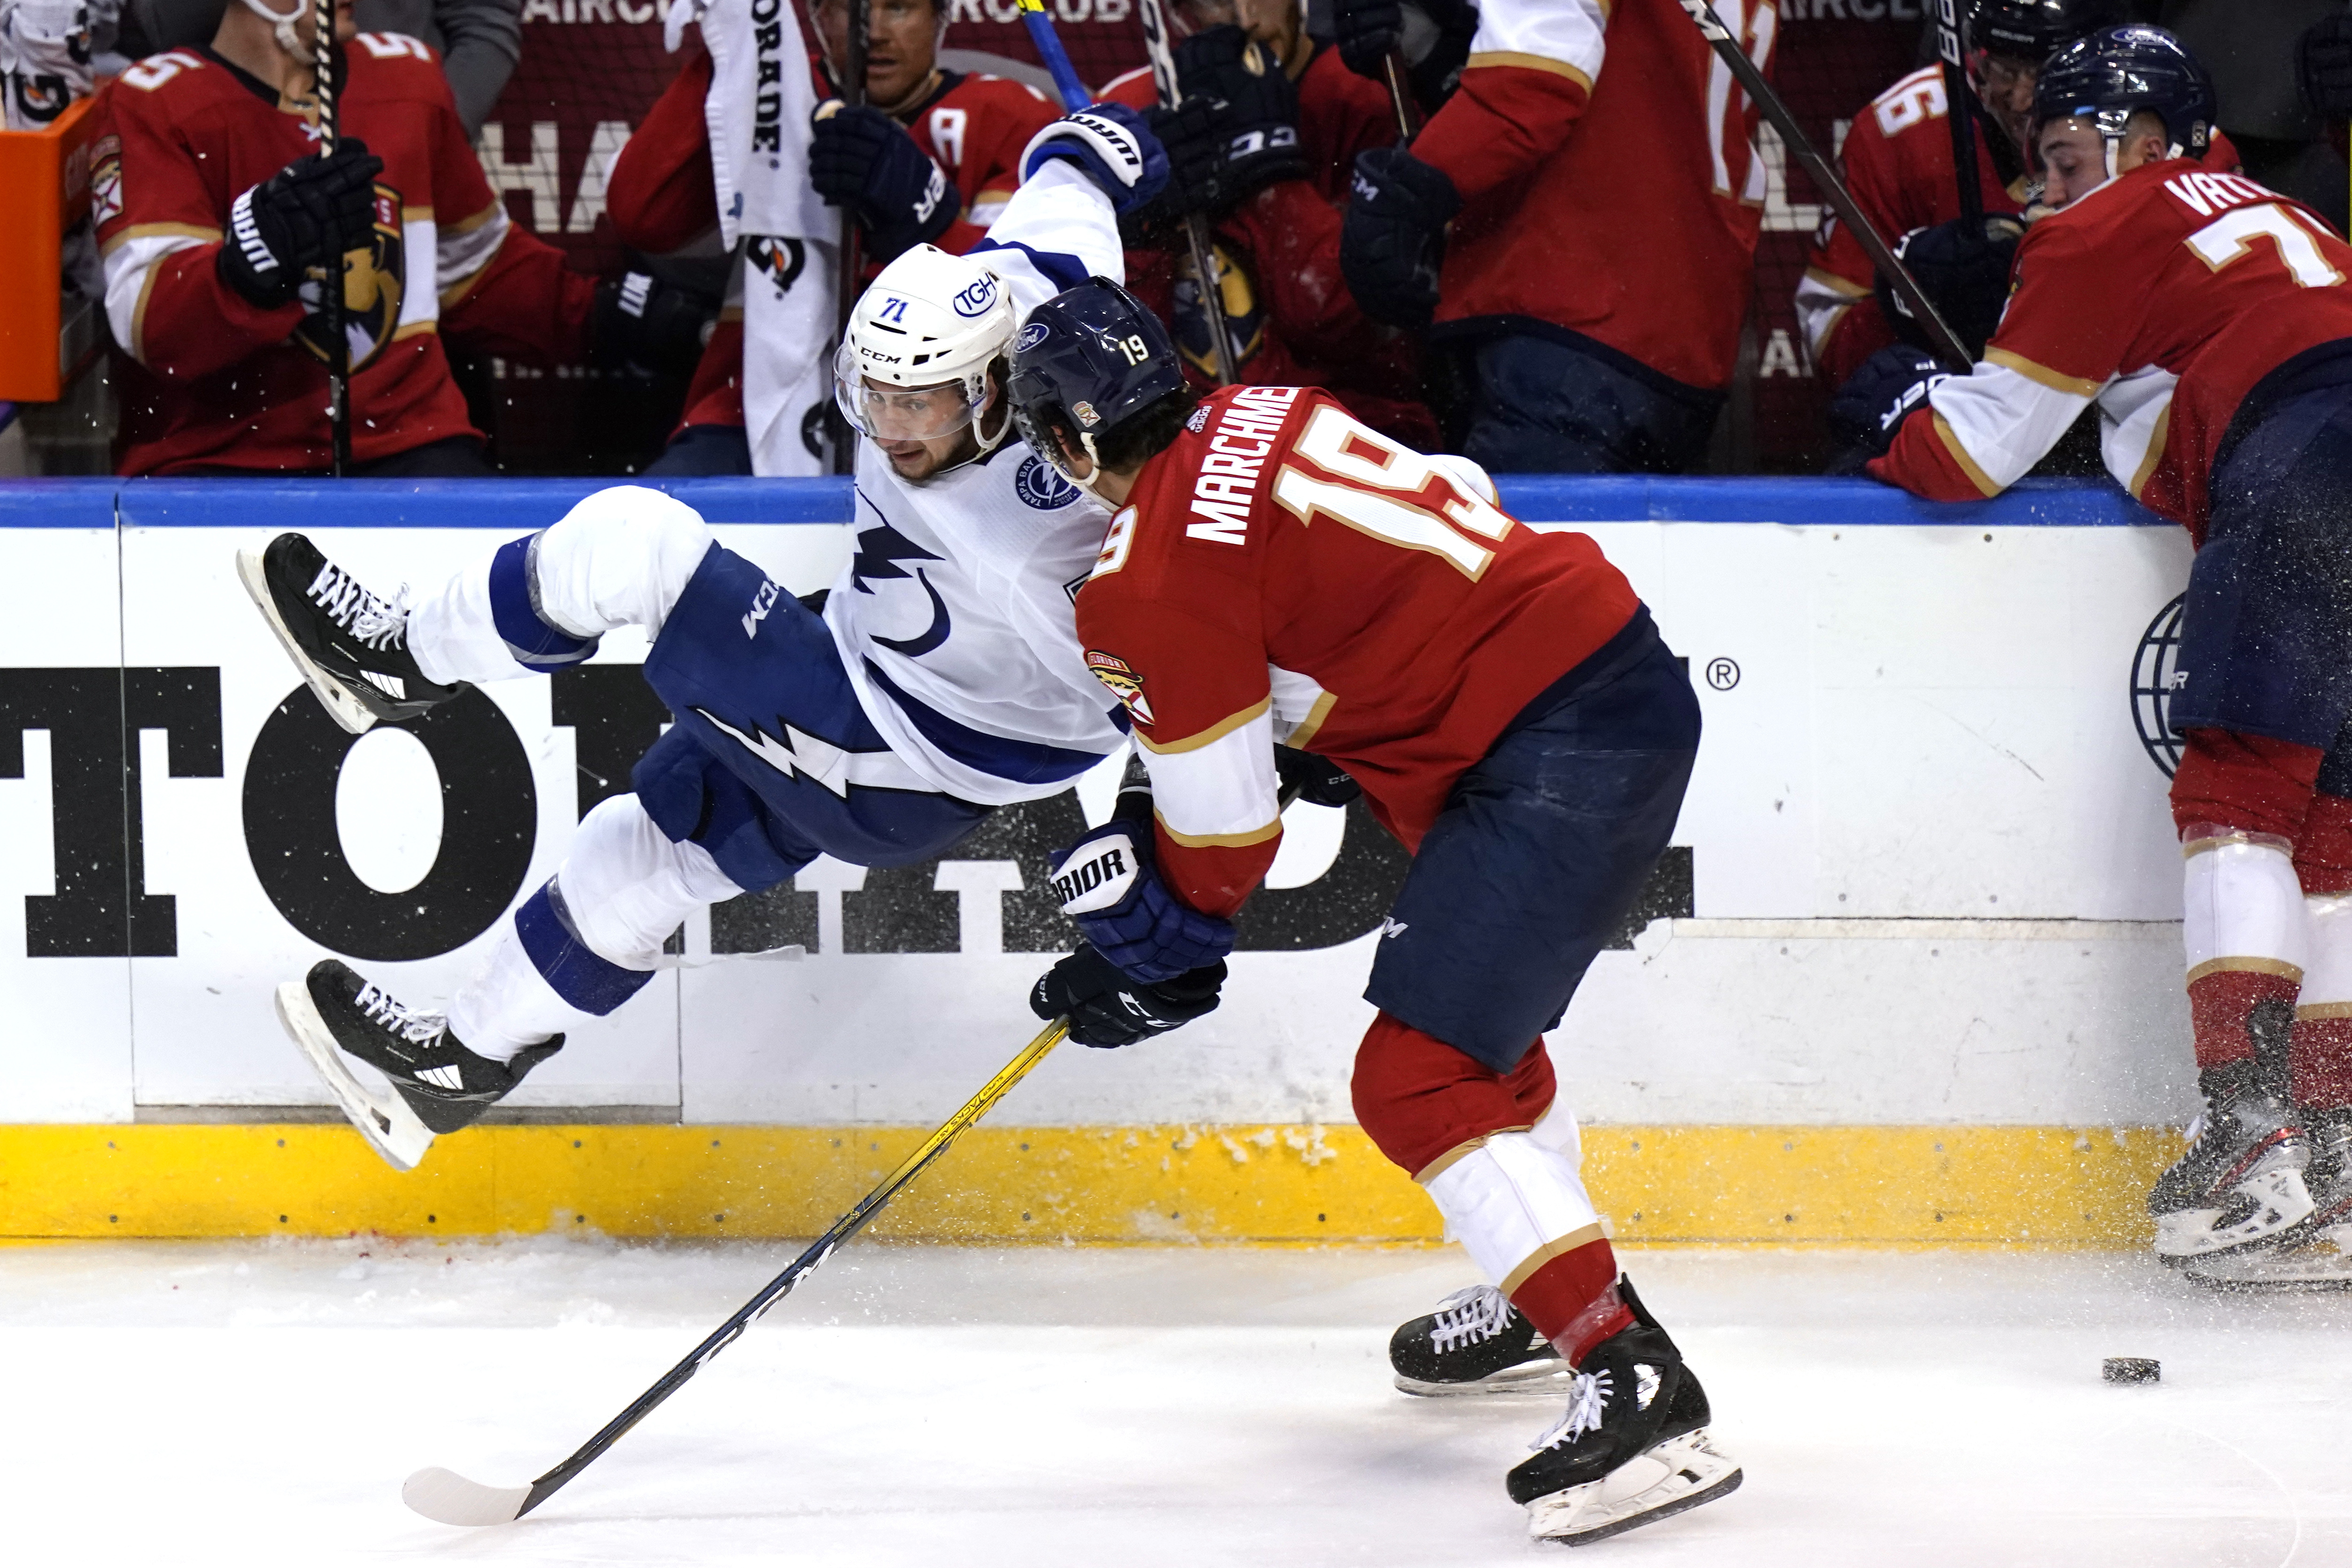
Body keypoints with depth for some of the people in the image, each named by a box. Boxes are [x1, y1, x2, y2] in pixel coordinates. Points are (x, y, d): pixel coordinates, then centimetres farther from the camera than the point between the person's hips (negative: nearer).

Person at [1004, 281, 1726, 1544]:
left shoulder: (1150, 582, -12)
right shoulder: (1266, 417, 11)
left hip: (1555, 753, -10)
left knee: (1416, 1080, -12)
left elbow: (1223, 839, -7)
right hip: (1629, 674, 10)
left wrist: (1150, 961, 11)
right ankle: (1543, 1292, 49)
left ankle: (1637, 1384, -21)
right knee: (1468, 1008, 30)